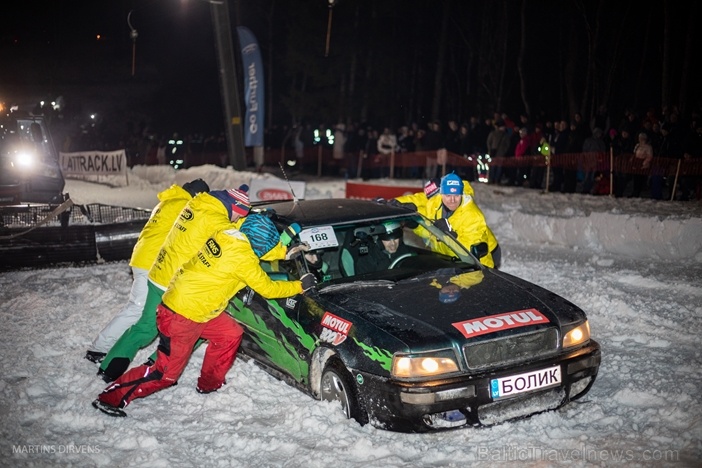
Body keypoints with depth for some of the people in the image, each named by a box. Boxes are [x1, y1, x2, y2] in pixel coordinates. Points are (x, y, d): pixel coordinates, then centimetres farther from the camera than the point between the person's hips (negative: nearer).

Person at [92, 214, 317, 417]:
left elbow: (257, 250, 18)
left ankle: (209, 383, 30)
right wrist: (299, 286, 0)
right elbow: (267, 288, -11)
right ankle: (112, 397, 8)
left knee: (231, 334, 16)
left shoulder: (229, 234, -1)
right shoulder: (242, 258, -22)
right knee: (165, 373, 0)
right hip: (182, 317, -9)